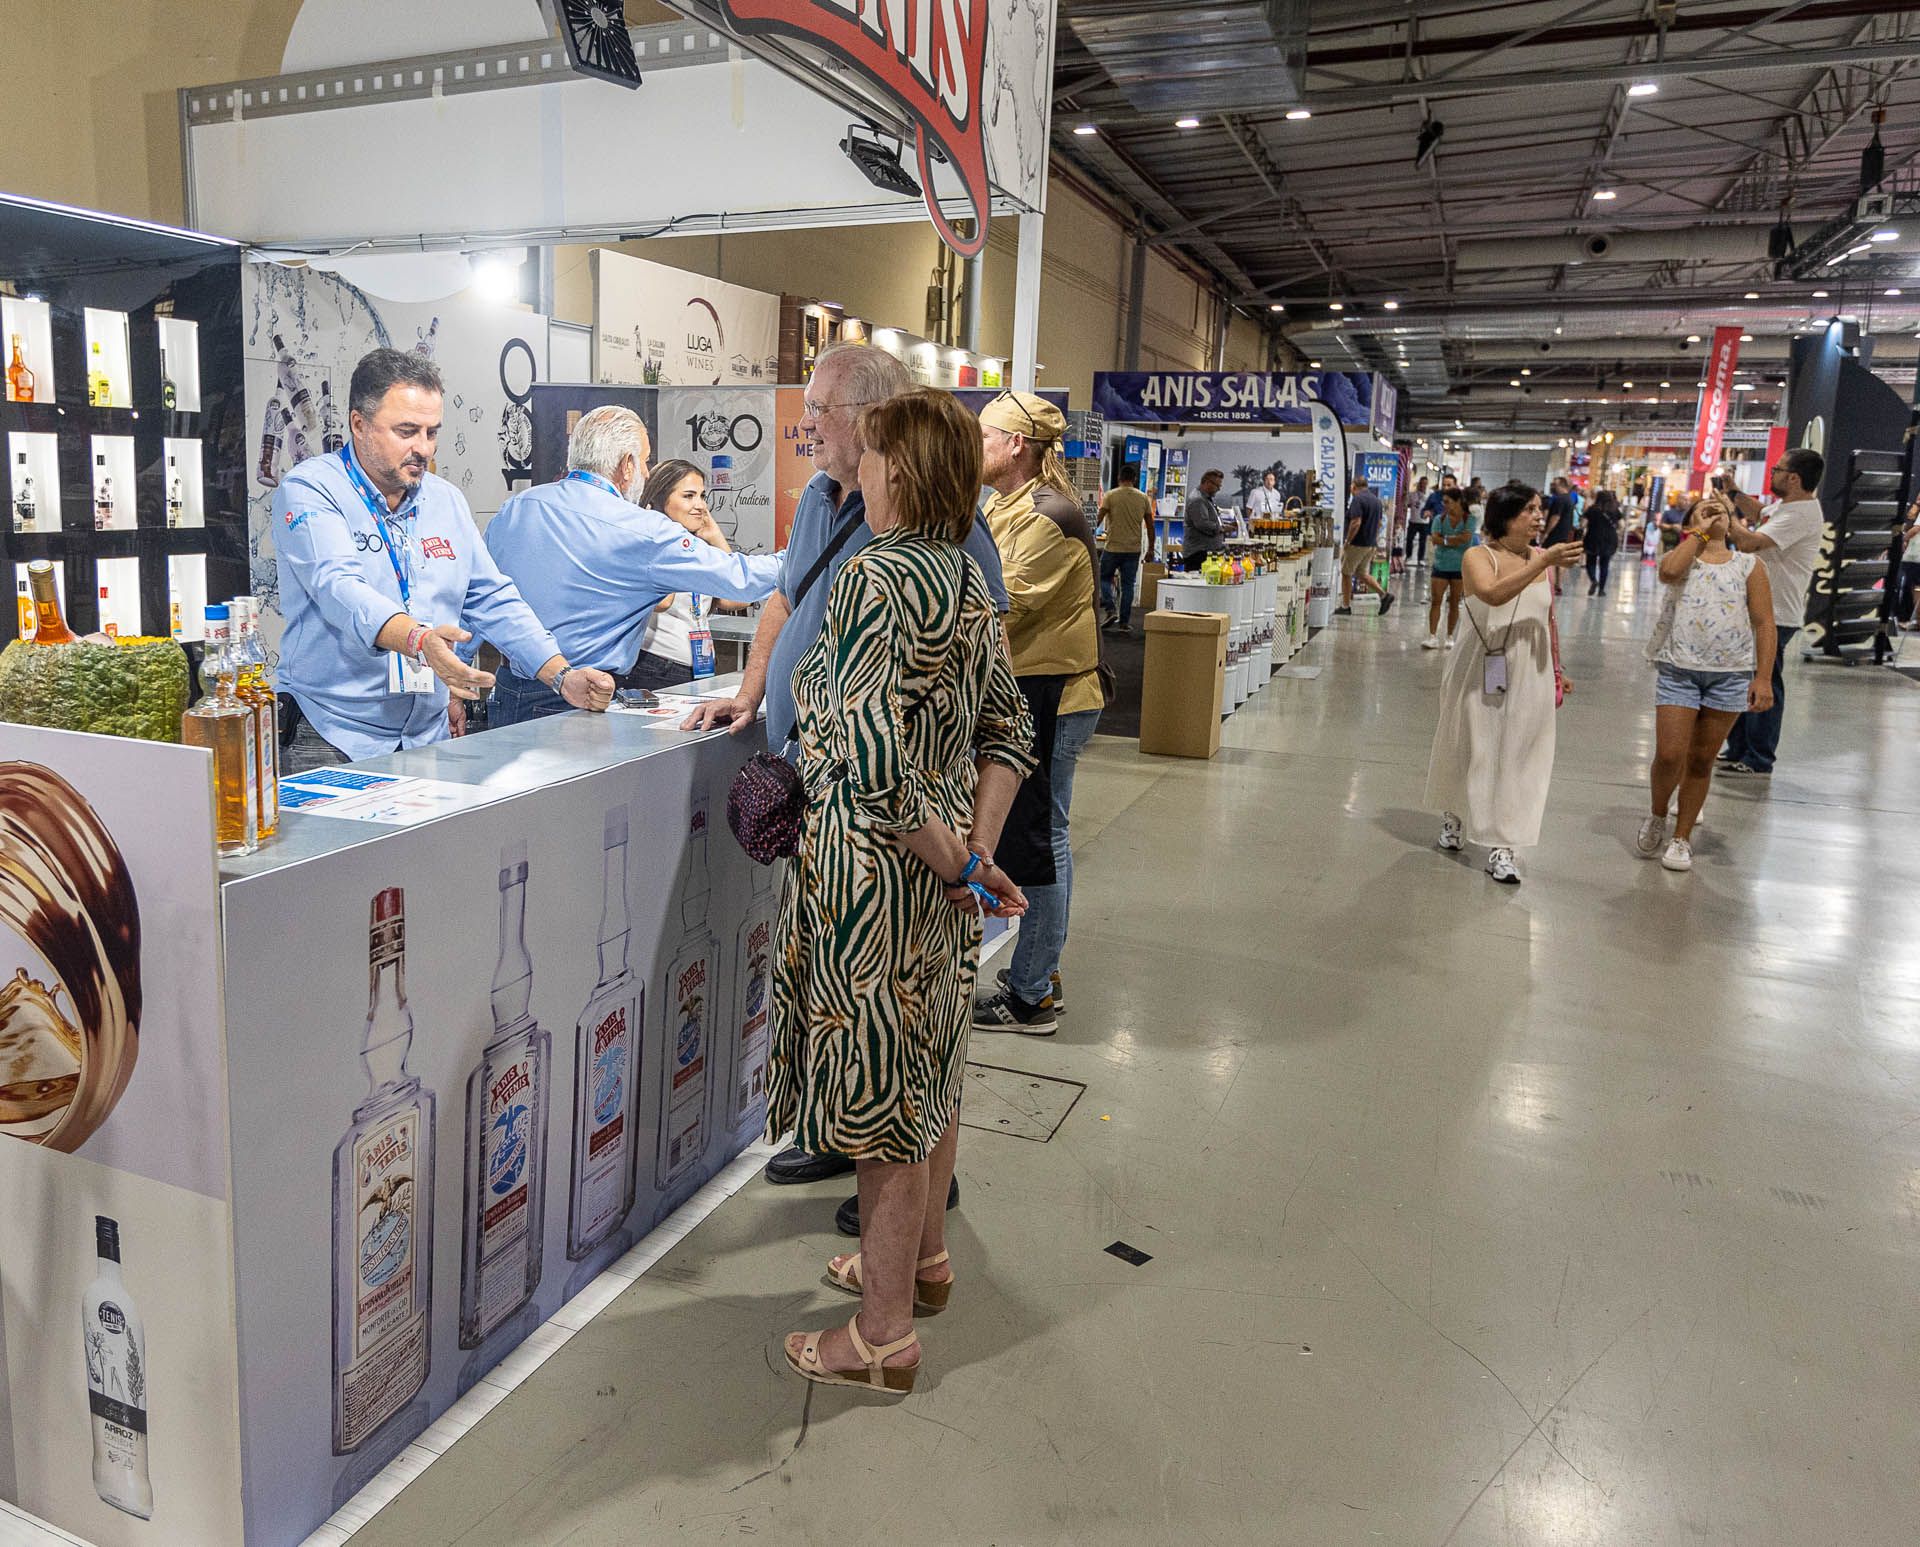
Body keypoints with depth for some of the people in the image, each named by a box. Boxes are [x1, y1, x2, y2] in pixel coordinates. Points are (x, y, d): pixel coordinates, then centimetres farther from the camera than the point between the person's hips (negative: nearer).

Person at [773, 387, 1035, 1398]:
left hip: (881, 865, -9)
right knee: (929, 1068, 22)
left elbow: (873, 757, -28)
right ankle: (922, 1256, 43)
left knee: (879, 1083, 3)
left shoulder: (874, 577, -19)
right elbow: (1007, 729, 11)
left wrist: (949, 862, -17)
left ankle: (882, 1335, 19)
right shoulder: (967, 577, 8)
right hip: (943, 851, 9)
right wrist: (978, 843, 3)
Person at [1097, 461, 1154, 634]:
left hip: (1113, 547, -3)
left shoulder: (1111, 495, -5)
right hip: (1134, 549, 3)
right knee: (1127, 585, 8)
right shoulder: (1144, 498, 4)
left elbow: (1099, 518, -7)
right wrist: (1150, 549, 14)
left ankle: (1111, 610, -6)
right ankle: (1124, 623, 7)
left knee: (1105, 577, 14)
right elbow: (1150, 526, 7)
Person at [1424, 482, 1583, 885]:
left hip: (1530, 677, 3)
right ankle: (1454, 815, 36)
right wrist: (1543, 563, -32)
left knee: (1517, 757, 2)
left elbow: (1549, 620, 15)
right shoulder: (1478, 557, -8)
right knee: (1470, 749, 11)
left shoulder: (1543, 560, 5)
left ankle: (1502, 845, 7)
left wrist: (1556, 672, 17)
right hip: (1483, 673, -3)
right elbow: (1493, 594, -30)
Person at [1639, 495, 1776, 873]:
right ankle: (1657, 818, 19)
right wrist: (1699, 532, -6)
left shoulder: (1749, 566, 9)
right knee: (1669, 755, -8)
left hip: (1730, 675, 1)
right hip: (1679, 670, -1)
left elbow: (1763, 624, 4)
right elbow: (1668, 571, -19)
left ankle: (1682, 838, 19)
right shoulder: (1680, 558, 8)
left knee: (1701, 760, 8)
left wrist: (1764, 678, -5)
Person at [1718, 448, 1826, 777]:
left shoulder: (1801, 515, -21)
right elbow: (1759, 511, 33)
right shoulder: (1788, 506, 11)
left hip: (1774, 616, -11)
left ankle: (1759, 761, 5)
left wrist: (1727, 513, -15)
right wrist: (1734, 492, 18)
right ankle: (1738, 751, 27)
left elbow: (1748, 543, -30)